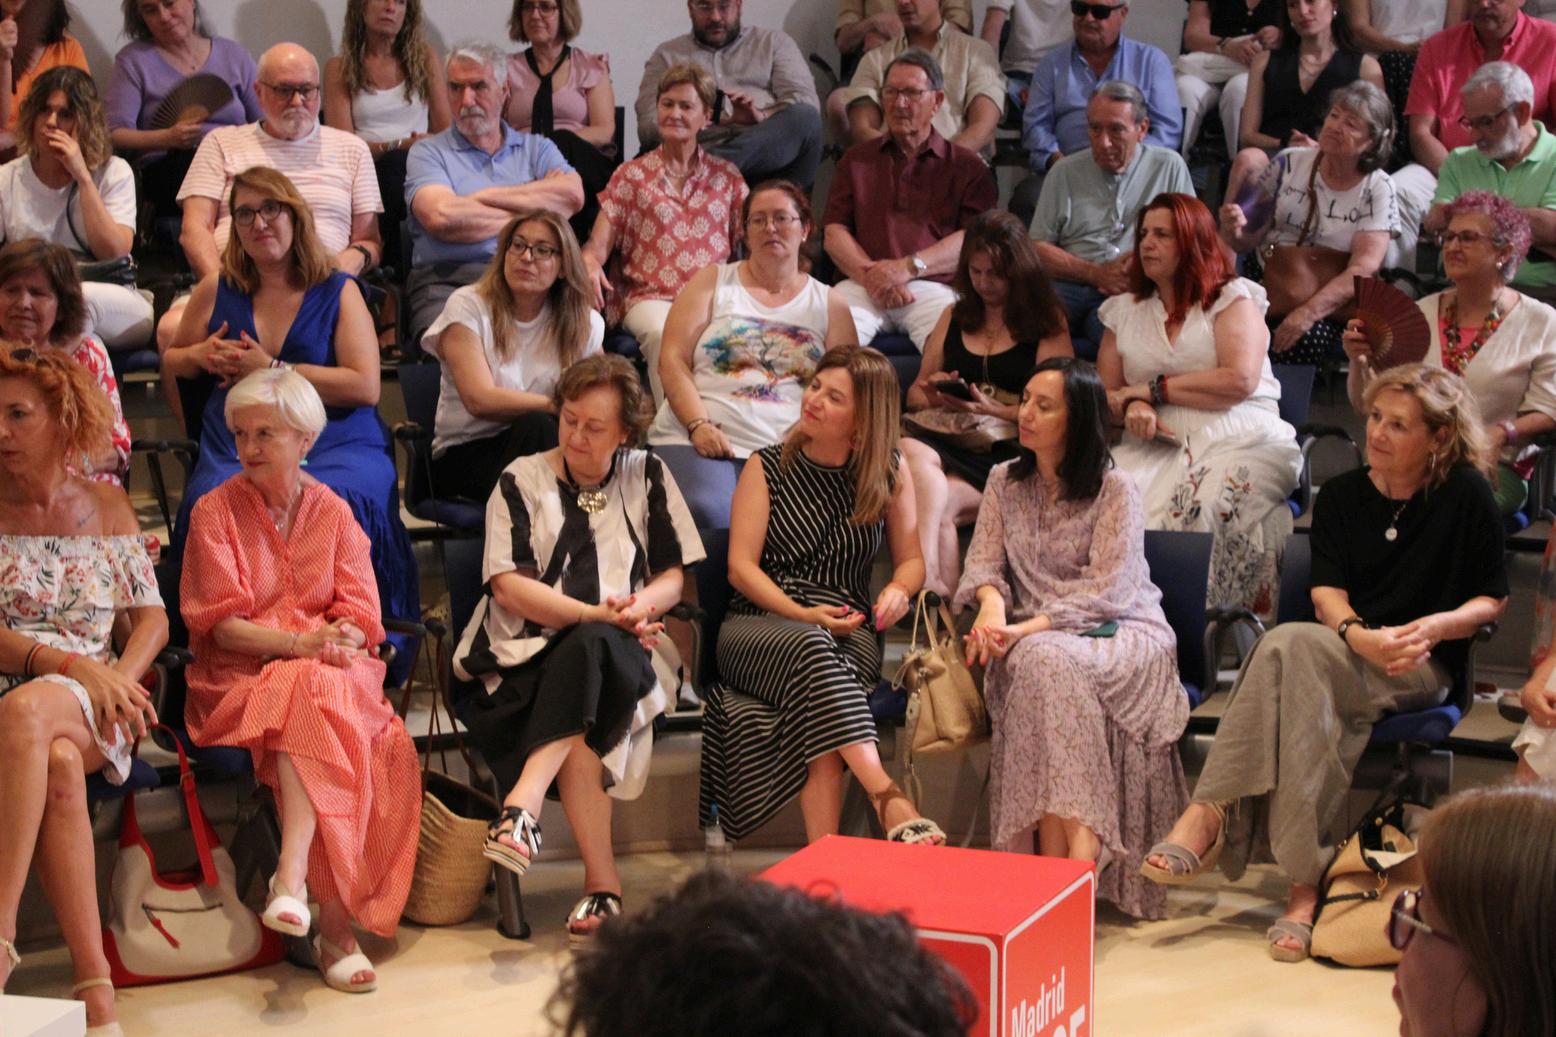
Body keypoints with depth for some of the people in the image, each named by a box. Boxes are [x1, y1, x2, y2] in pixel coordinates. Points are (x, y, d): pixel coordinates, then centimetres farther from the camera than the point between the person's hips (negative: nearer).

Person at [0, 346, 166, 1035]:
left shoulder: (107, 507, 14)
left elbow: (151, 617, 12)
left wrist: (120, 678, -9)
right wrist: (69, 662, -15)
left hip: (94, 706, 0)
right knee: (58, 766, -37)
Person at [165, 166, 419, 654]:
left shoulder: (338, 291, 9)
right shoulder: (216, 290, 17)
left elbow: (365, 387, -2)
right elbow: (172, 361, 32)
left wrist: (272, 369, -5)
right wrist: (202, 355, 7)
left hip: (335, 444, -2)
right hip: (234, 449, 2)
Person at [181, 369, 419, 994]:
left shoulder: (333, 513, 12)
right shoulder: (215, 513, 4)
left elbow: (360, 619, 5)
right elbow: (220, 625, -5)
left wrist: (336, 641, -19)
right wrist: (299, 643, -20)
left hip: (326, 669, 2)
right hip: (241, 677, -2)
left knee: (311, 706, -35)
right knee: (312, 712, -35)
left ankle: (292, 877, -43)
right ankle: (333, 920, -42)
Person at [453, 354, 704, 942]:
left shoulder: (648, 478, 17)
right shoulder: (522, 480, 11)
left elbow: (674, 577, 11)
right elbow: (508, 586, -2)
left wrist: (639, 607, -13)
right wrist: (594, 613, -14)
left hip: (621, 652, 0)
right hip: (527, 652, 0)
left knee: (589, 649, -38)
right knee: (578, 733, -35)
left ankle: (523, 804, -48)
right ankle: (602, 883, -36)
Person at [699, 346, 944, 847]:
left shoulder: (890, 474, 10)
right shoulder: (768, 467, 5)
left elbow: (911, 559, 18)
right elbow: (741, 567, -1)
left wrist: (898, 589, -8)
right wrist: (802, 614, -16)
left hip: (848, 628, 1)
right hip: (761, 622, -1)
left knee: (816, 704, -36)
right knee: (812, 648, -39)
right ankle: (888, 797, -52)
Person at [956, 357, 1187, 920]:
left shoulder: (1116, 489, -4)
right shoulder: (1005, 482, 13)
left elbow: (1106, 589, -14)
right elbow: (983, 561, 7)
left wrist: (1027, 629, -26)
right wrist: (991, 604, -18)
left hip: (1122, 631, -3)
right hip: (1035, 636, 4)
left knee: (1046, 659, -37)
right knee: (1037, 663, -34)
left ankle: (1058, 854, -42)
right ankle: (1076, 853, -39)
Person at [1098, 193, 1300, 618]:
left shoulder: (1233, 300, 9)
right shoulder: (1125, 311, 24)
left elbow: (1239, 381, -6)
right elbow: (1104, 393, 18)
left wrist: (1152, 389, -2)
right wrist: (1131, 406, -7)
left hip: (1240, 442, -3)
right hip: (1156, 450, 4)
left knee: (1206, 508, -37)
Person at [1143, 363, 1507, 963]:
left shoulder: (1465, 495, 3)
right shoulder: (1341, 496, 13)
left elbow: (1493, 600, 4)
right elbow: (1327, 591, 2)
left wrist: (1433, 626, -17)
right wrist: (1360, 636, -21)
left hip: (1420, 669, -3)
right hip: (1345, 658, 4)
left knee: (1288, 645, -33)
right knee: (1311, 692, -36)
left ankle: (1209, 815, -36)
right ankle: (1305, 882, -41)